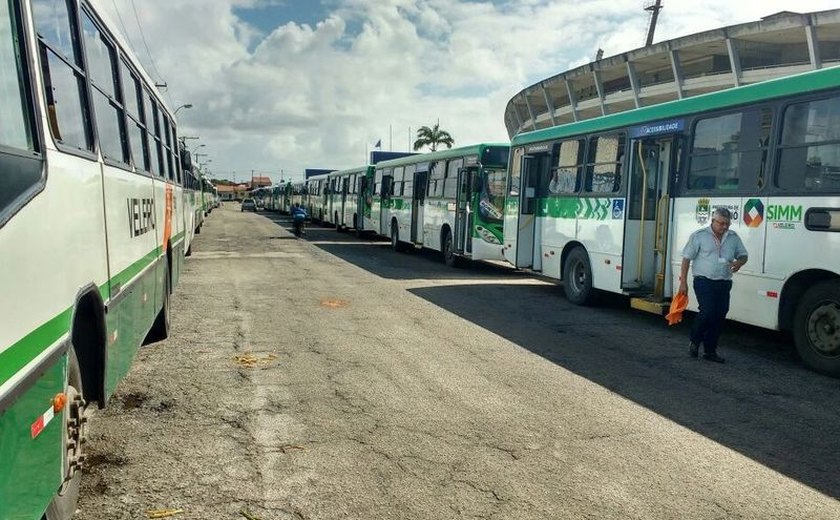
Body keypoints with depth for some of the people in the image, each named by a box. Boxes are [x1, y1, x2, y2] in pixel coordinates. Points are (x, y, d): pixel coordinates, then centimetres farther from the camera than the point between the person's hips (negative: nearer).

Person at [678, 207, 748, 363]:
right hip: (704, 281, -5)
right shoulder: (699, 236, -3)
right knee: (707, 312, -17)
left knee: (719, 317, 4)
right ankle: (694, 342, 7)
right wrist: (683, 282, -8)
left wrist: (739, 262, -6)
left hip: (724, 283, 5)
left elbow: (743, 255, 21)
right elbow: (686, 259, -3)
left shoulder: (734, 237, 11)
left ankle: (710, 350, 15)